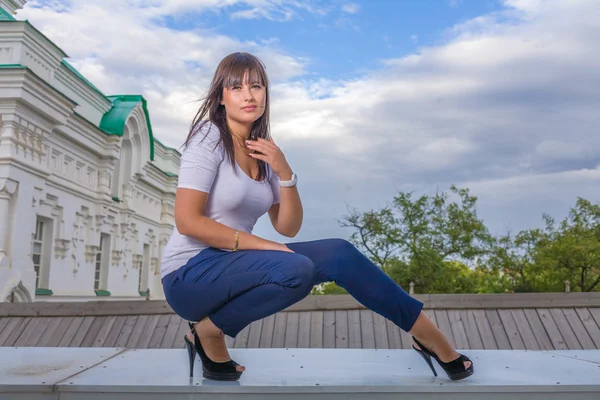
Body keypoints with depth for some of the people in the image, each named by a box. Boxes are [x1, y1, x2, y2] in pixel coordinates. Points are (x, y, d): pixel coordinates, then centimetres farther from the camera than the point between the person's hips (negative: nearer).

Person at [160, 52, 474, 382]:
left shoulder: (262, 149, 8)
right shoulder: (209, 138, -11)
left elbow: (288, 228, 3)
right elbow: (187, 221, -19)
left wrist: (283, 172, -11)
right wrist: (257, 244, -20)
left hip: (232, 264, 6)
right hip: (190, 275, -6)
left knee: (338, 254, -10)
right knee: (296, 270, -31)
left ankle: (429, 337, -2)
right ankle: (208, 332, -9)